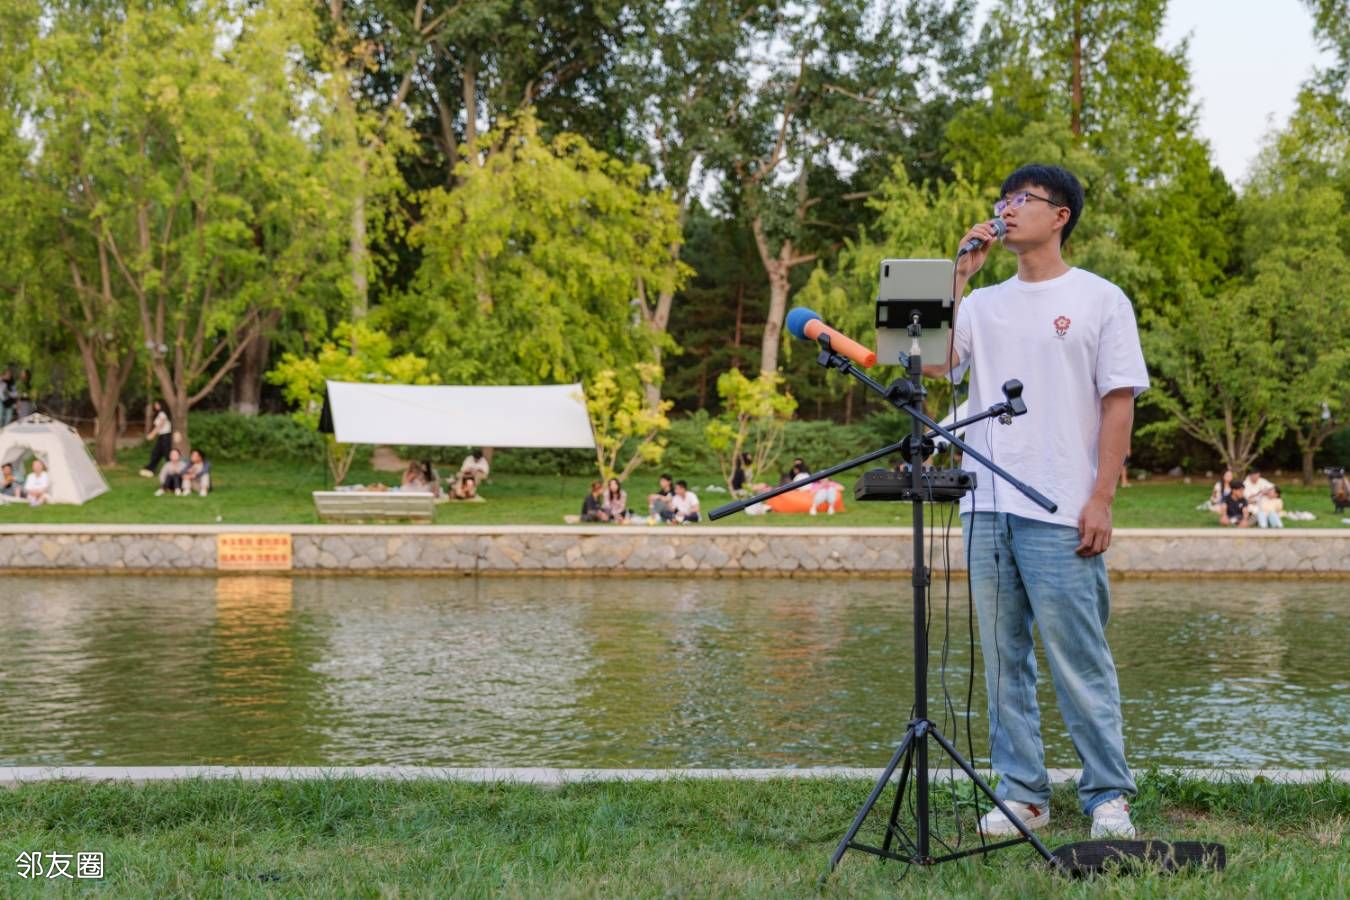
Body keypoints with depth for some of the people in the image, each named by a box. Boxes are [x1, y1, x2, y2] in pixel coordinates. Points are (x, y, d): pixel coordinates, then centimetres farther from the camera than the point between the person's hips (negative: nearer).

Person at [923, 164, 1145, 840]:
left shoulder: (1100, 300, 3)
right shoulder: (983, 304, 16)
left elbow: (1119, 404, -1)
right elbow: (932, 361, 1)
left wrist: (1101, 500, -9)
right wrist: (959, 273, 3)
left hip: (1061, 514, -5)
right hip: (986, 508, 5)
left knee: (1080, 663, -5)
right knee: (1003, 662, 7)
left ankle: (1108, 797, 5)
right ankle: (1022, 796, 15)